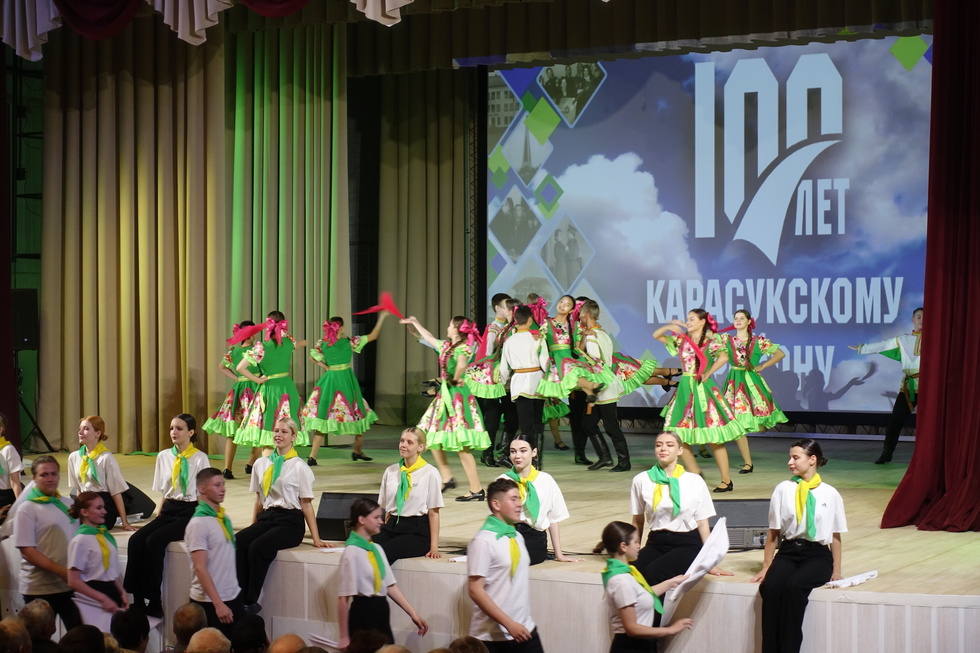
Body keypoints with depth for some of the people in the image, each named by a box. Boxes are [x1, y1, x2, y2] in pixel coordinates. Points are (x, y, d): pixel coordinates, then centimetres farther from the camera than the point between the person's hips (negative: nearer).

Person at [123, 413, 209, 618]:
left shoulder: (199, 458, -2)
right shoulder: (163, 456, 13)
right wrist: (158, 514, 6)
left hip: (189, 512, -5)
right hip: (168, 510, 5)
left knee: (154, 542, -28)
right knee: (136, 540, -21)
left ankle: (154, 603, -21)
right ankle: (138, 601, -20)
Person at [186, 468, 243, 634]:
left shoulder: (225, 519, 8)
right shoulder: (198, 524, -14)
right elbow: (200, 568, -18)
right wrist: (218, 604, -22)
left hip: (234, 596, 7)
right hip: (208, 602, -7)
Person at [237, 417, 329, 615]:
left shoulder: (299, 467, 2)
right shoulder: (261, 464, 15)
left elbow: (306, 504, 1)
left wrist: (316, 538, -3)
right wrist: (253, 529, 12)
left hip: (290, 521, -4)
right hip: (266, 517, 4)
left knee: (258, 547, -32)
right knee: (237, 542, -28)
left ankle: (251, 602, -23)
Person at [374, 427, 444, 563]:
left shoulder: (430, 473, -1)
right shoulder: (390, 471, 13)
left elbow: (433, 512, -2)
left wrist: (434, 547, -7)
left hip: (417, 532, -4)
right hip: (391, 526, 4)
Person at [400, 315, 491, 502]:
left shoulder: (462, 348, -14)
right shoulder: (446, 346, 13)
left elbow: (461, 365, -36)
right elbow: (429, 338, 31)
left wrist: (455, 379, -21)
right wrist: (415, 323, 41)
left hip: (457, 396, -10)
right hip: (445, 395, 10)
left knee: (461, 445, -12)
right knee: (432, 438, 14)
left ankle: (477, 490, -12)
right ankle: (446, 478, 22)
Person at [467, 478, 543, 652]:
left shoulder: (517, 537, 9)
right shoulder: (483, 541, -13)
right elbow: (475, 590, -17)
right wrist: (509, 624, -19)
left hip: (525, 631, 6)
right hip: (493, 637, -6)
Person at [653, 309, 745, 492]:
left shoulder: (710, 341, -5)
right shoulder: (682, 340, 11)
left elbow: (723, 357, -24)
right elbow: (656, 335, 16)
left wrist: (708, 374, -19)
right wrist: (670, 327, 0)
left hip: (703, 389, -6)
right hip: (685, 389, 6)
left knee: (713, 439, -6)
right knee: (678, 436, 3)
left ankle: (726, 481, 1)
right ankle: (695, 474, 17)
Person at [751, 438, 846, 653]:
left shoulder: (830, 494, 7)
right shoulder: (783, 490, 7)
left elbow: (835, 536, 12)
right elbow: (773, 533, 10)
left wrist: (836, 571, 5)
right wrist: (766, 568, 9)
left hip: (818, 554, -1)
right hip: (788, 551, 1)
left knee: (793, 586, -33)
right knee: (770, 587, -31)